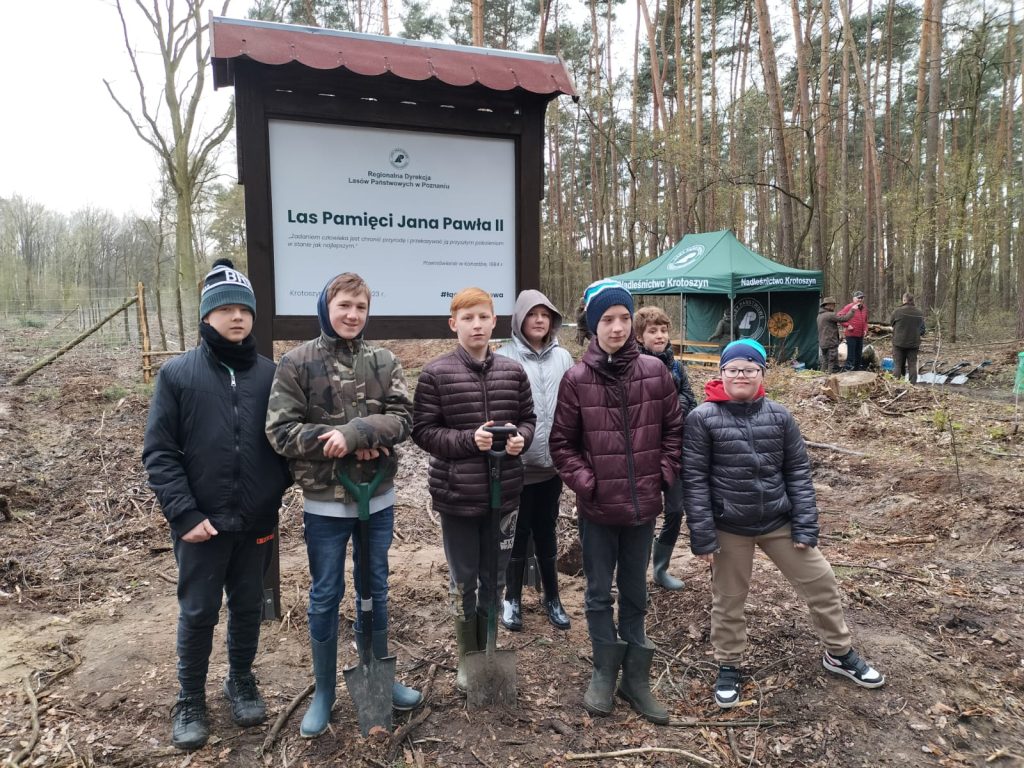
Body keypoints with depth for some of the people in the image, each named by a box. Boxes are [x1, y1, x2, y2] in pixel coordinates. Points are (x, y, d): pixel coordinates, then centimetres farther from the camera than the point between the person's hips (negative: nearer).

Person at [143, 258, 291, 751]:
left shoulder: (270, 374, 1)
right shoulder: (177, 373, -4)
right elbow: (158, 452, -6)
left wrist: (274, 497, 0)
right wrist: (184, 513, -13)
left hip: (256, 522, 2)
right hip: (201, 522, -2)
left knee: (248, 607, 16)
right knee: (197, 613, 11)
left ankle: (241, 681, 39)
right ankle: (190, 700, 31)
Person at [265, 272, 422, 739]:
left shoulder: (383, 361, 0)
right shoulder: (297, 362, -6)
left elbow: (403, 418, -9)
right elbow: (280, 430, -10)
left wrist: (355, 432, -24)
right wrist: (333, 441, -19)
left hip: (377, 497, 2)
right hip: (324, 501, -2)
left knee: (375, 592, 17)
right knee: (324, 597, 11)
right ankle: (323, 693, 30)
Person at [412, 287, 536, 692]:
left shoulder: (513, 370, 1)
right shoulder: (435, 373, -9)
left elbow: (528, 418, 9)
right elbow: (423, 431, -8)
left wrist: (520, 438, -13)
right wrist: (469, 439, -21)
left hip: (504, 492, 3)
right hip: (457, 494, -3)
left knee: (495, 578, 17)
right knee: (463, 580, 12)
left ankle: (489, 652, 37)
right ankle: (467, 657, 32)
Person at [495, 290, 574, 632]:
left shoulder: (563, 357, 4)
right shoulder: (504, 357, -9)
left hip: (553, 460, 3)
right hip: (517, 462, -3)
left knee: (546, 529, 16)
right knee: (518, 531, 10)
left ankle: (552, 597, 31)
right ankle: (512, 599, 27)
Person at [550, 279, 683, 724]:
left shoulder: (655, 371, -3)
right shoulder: (576, 379, -9)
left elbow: (674, 429, 6)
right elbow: (562, 443, -3)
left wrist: (664, 475, -1)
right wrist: (585, 483, -11)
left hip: (643, 504, 2)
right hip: (597, 507, -2)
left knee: (635, 593, 16)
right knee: (599, 593, 12)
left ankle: (636, 678, 31)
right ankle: (605, 672, 31)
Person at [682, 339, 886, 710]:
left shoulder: (779, 416, -2)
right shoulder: (702, 418, -12)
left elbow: (798, 472, 2)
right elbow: (694, 480, -11)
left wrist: (805, 526, -3)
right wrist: (703, 536, -13)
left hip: (779, 521, 3)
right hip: (729, 527, -3)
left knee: (820, 581, 12)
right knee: (728, 599, 12)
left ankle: (839, 653, 37)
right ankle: (728, 666, 34)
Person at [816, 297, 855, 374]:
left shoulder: (820, 315, 13)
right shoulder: (830, 315, -16)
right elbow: (844, 318, -19)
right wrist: (852, 310, -10)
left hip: (823, 343, 9)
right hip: (831, 344, -9)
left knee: (824, 364, 13)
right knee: (833, 365, -4)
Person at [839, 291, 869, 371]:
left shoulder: (864, 308, 14)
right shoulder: (849, 307, -9)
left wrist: (865, 329, 11)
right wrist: (847, 325, -15)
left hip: (861, 335, 7)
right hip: (851, 335, -7)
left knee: (859, 353, 13)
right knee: (851, 352, -7)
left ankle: (858, 368, 22)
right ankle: (849, 367, -3)